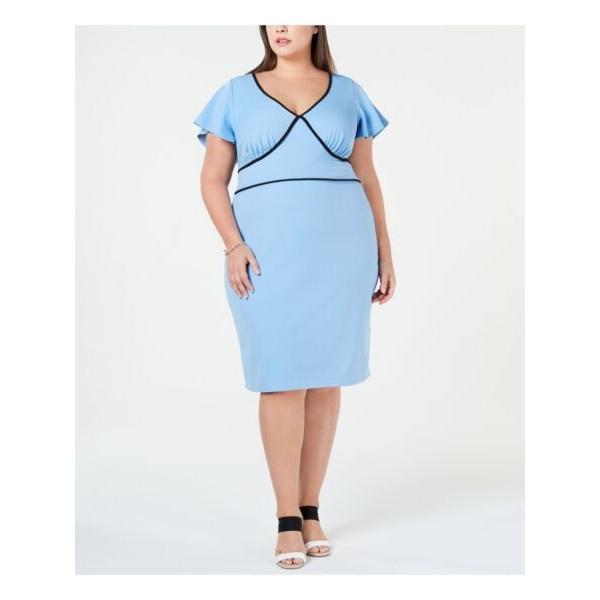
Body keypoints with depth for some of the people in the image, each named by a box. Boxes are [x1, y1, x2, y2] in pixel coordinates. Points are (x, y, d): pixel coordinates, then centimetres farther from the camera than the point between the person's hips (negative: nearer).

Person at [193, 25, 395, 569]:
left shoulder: (347, 94, 9)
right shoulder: (237, 94, 6)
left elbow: (367, 179, 12)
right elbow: (213, 180, 5)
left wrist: (384, 254, 7)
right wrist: (233, 246, -10)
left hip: (339, 250, 2)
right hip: (269, 253, -1)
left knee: (325, 377, 4)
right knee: (282, 379, -4)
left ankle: (311, 509, 14)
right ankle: (288, 519, 3)